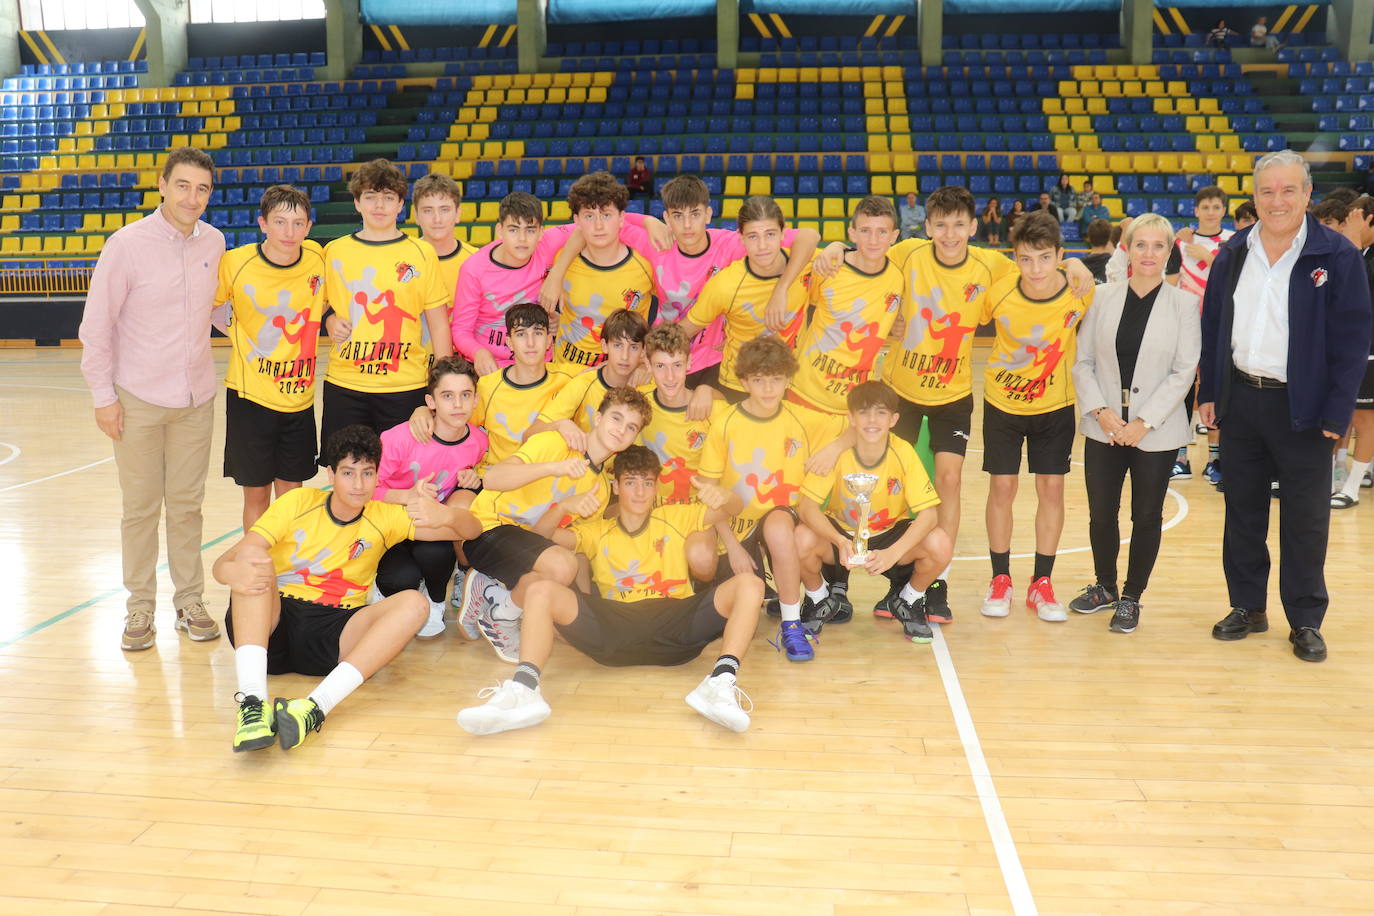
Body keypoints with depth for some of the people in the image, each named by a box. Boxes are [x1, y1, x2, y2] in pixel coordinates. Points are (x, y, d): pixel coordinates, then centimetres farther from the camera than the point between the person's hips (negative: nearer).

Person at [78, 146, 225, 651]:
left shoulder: (214, 242, 1)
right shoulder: (127, 244, -10)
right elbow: (96, 326, -6)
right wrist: (103, 395, -6)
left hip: (196, 400, 3)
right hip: (138, 400, -3)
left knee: (187, 505, 10)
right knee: (140, 509, 6)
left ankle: (190, 601, 20)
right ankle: (140, 608, 17)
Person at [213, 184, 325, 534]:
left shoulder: (318, 258, -5)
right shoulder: (235, 263, -13)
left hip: (300, 397, 3)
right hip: (250, 395, -2)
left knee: (291, 493, 12)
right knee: (257, 494, 7)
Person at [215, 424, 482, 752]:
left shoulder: (384, 518, 8)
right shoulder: (298, 503, 3)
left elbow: (471, 530, 5)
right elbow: (225, 561, -6)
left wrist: (447, 515, -20)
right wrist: (231, 572, -33)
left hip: (332, 638, 1)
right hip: (272, 624, -1)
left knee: (413, 604, -24)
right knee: (253, 554, -27)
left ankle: (315, 707, -42)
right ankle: (252, 700, -43)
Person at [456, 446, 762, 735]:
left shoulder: (676, 518, 22)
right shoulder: (597, 531, 22)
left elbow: (735, 506, 11)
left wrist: (722, 498, -14)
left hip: (676, 628, 0)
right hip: (614, 629, 0)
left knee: (749, 584, -21)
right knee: (542, 591, -22)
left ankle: (720, 683, -40)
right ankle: (524, 690, -41)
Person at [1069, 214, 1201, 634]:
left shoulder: (1184, 303, -2)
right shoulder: (1103, 297, 3)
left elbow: (1184, 371, -6)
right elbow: (1082, 361, 3)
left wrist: (1144, 422, -13)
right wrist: (1100, 411, -10)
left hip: (1156, 432, -1)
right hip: (1104, 428, 2)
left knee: (1146, 517, 8)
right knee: (1101, 513, 8)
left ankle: (1131, 597, 24)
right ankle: (1104, 587, 30)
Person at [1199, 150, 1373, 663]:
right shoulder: (1232, 254, 5)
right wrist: (1210, 391, 5)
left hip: (1302, 407, -4)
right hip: (1239, 399, 4)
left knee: (1306, 519, 4)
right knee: (1242, 510, 12)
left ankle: (1306, 621, 17)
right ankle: (1247, 607, 25)